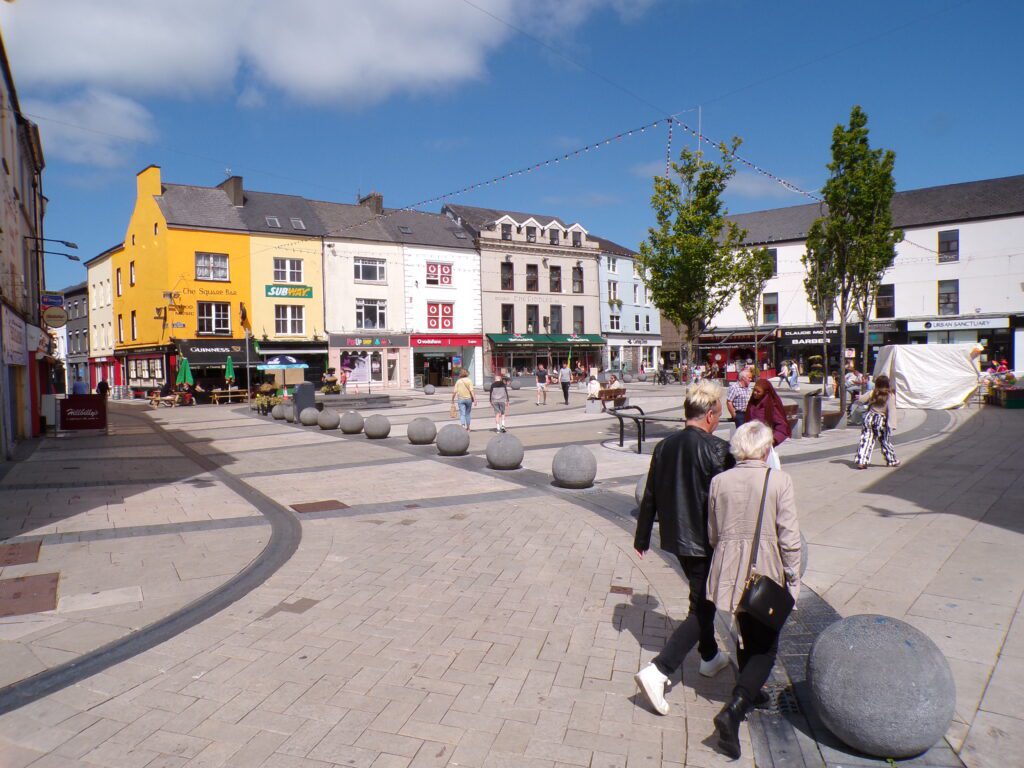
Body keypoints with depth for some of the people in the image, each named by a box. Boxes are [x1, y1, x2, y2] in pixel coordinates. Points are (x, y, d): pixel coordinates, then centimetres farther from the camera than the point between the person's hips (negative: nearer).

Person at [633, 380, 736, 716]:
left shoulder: (665, 446, 0)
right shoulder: (716, 449, -20)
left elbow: (650, 496, 6)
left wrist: (642, 537, 16)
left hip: (675, 538, 7)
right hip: (705, 541, -7)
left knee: (702, 599, 26)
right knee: (701, 610, 2)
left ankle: (710, 657, 44)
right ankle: (657, 671, -7)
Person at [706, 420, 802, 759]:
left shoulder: (719, 481, -2)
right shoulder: (779, 481, -13)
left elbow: (713, 534, 6)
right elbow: (789, 539, -12)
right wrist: (793, 581, -2)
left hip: (729, 574, 4)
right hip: (766, 577, -4)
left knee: (747, 635, 26)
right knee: (765, 648, 8)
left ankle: (750, 692, 44)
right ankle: (733, 710, -7)